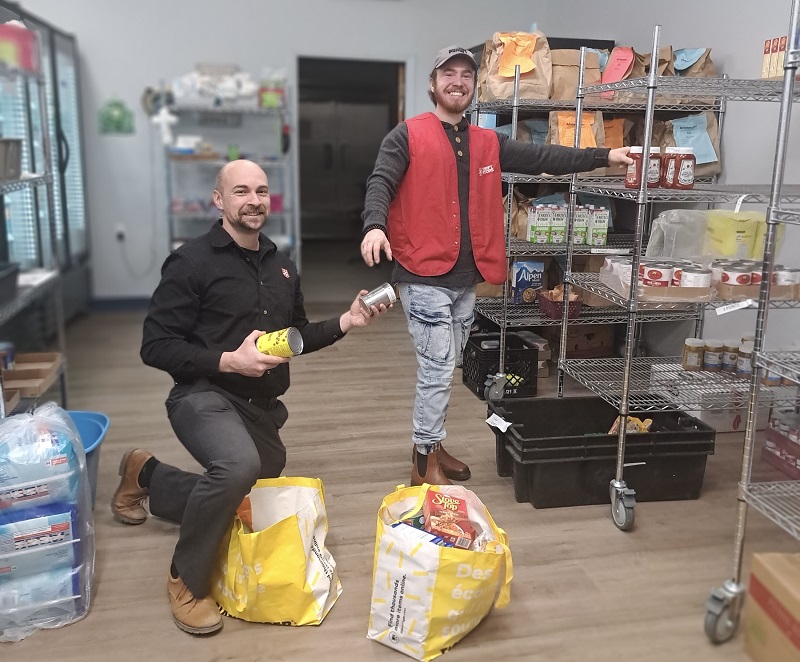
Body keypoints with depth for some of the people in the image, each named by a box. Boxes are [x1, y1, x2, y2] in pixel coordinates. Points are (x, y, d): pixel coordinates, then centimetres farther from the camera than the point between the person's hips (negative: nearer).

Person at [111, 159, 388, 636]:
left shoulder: (282, 265, 9)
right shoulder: (192, 262, -11)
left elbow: (296, 336, 19)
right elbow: (156, 347, -14)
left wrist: (345, 323, 4)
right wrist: (228, 361, -24)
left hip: (263, 408, 8)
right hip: (205, 397, -7)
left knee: (242, 506, 20)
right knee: (239, 466, -39)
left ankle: (147, 474, 45)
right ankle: (187, 581, -11)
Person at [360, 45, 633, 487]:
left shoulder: (488, 143, 14)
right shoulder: (408, 135, -2)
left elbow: (542, 158, 12)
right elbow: (380, 183, -12)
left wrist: (604, 157, 6)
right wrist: (375, 226, -32)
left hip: (466, 279, 6)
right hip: (424, 276, -6)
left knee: (442, 368, 16)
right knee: (438, 368, -5)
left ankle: (430, 446, 31)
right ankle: (424, 463, 10)